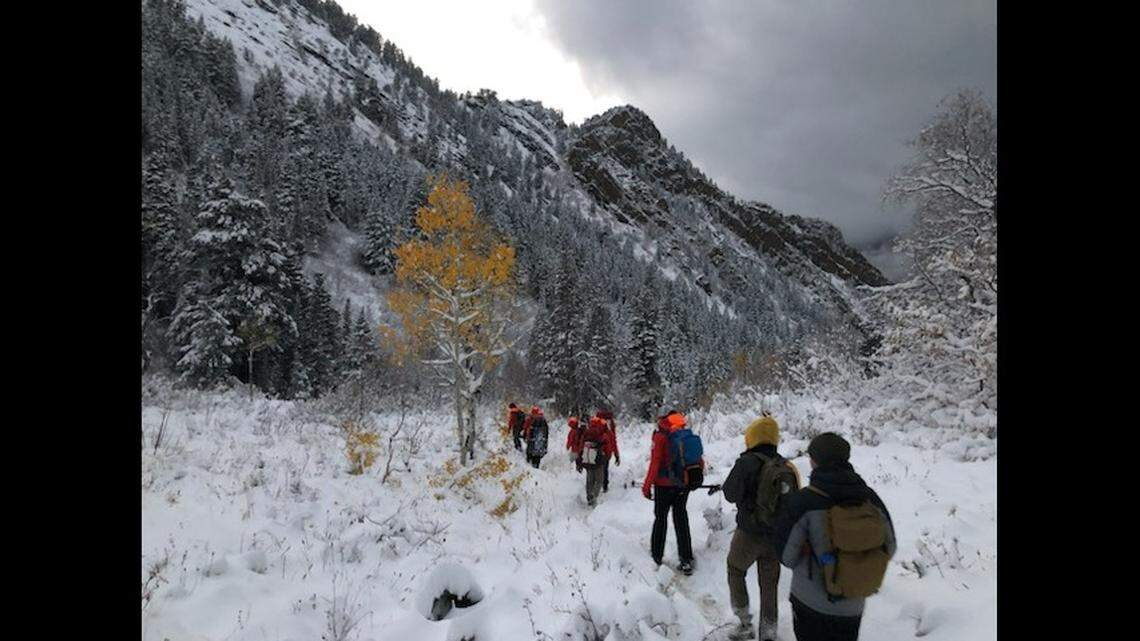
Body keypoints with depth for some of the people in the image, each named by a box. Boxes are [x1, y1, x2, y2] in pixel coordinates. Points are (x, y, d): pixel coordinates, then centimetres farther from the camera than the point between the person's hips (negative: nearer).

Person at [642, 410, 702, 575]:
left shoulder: (661, 437, -12)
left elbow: (655, 463, -17)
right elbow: (700, 463, 6)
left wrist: (647, 485, -11)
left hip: (664, 485, -3)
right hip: (683, 486, 3)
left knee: (660, 519, 12)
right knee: (681, 520, 12)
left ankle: (656, 556, 20)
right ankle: (686, 560, 9)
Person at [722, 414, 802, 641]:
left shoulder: (748, 461, -19)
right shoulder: (787, 467, 0)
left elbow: (732, 495, -17)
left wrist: (726, 485, 4)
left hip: (749, 534, -5)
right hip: (777, 536, 5)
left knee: (735, 572, 18)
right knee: (769, 584, 16)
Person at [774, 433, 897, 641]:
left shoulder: (803, 501, -21)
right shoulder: (870, 498, -10)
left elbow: (787, 555, -15)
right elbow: (889, 548, 1)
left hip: (810, 602, -3)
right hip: (853, 607, 3)